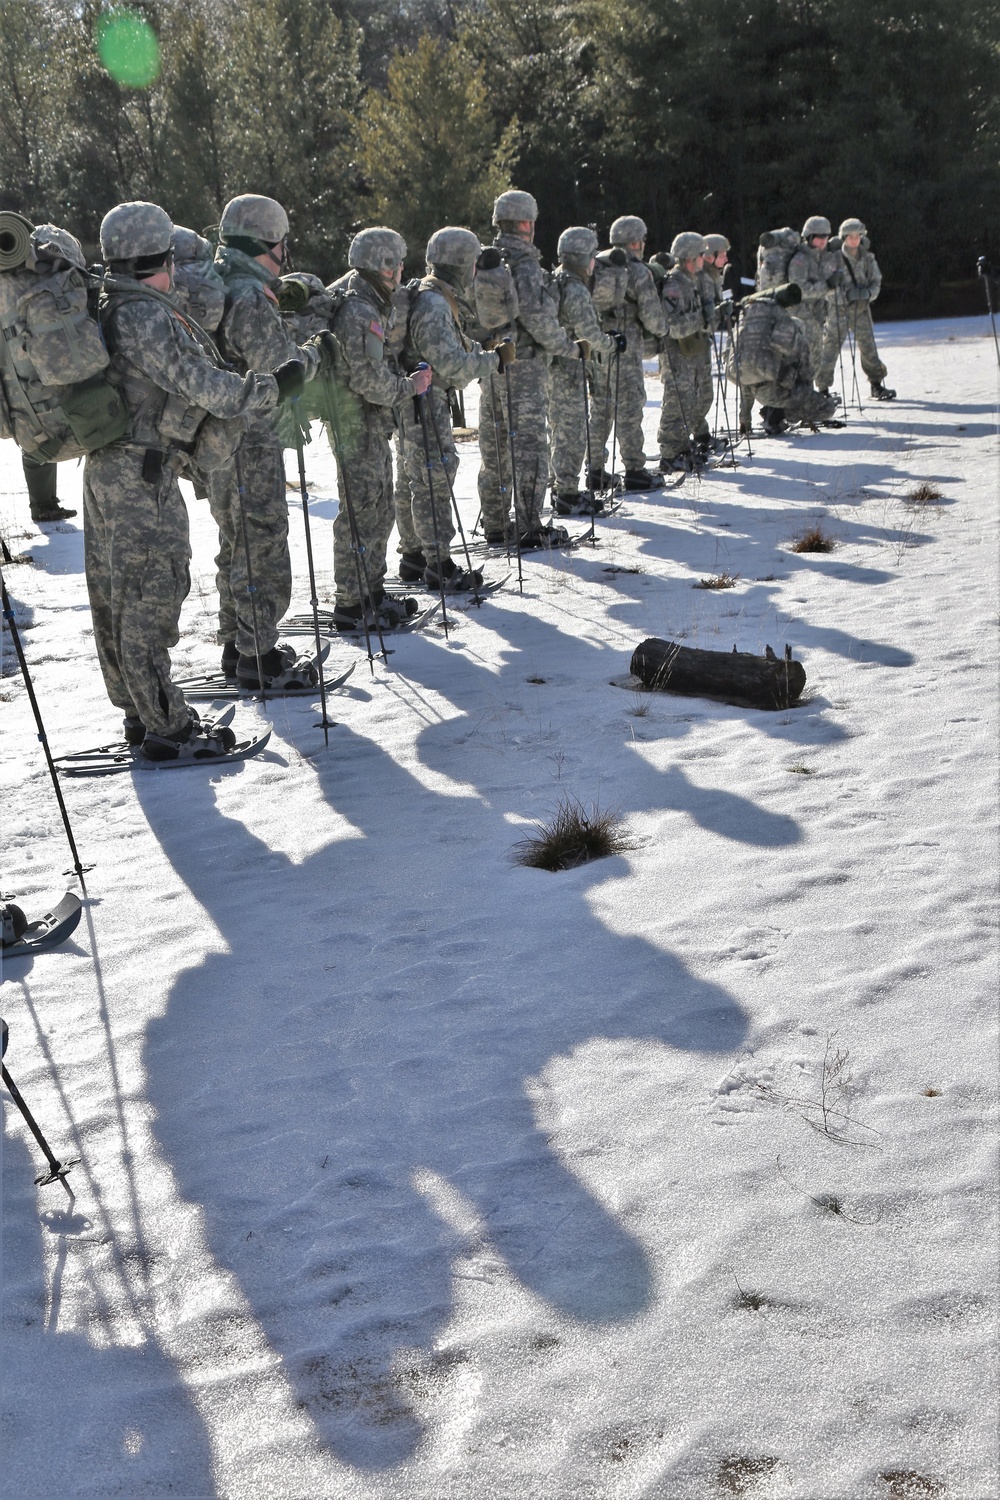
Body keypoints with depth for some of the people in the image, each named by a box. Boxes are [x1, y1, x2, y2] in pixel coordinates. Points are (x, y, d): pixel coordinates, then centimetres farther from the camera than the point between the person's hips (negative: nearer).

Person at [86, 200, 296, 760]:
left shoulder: (106, 310, 11)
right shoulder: (147, 317, -18)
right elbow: (203, 385, -21)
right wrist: (273, 388, -11)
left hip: (104, 467, 10)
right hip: (142, 472, -10)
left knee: (116, 598, 14)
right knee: (152, 597, -4)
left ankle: (140, 712, 25)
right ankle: (165, 728, 2)